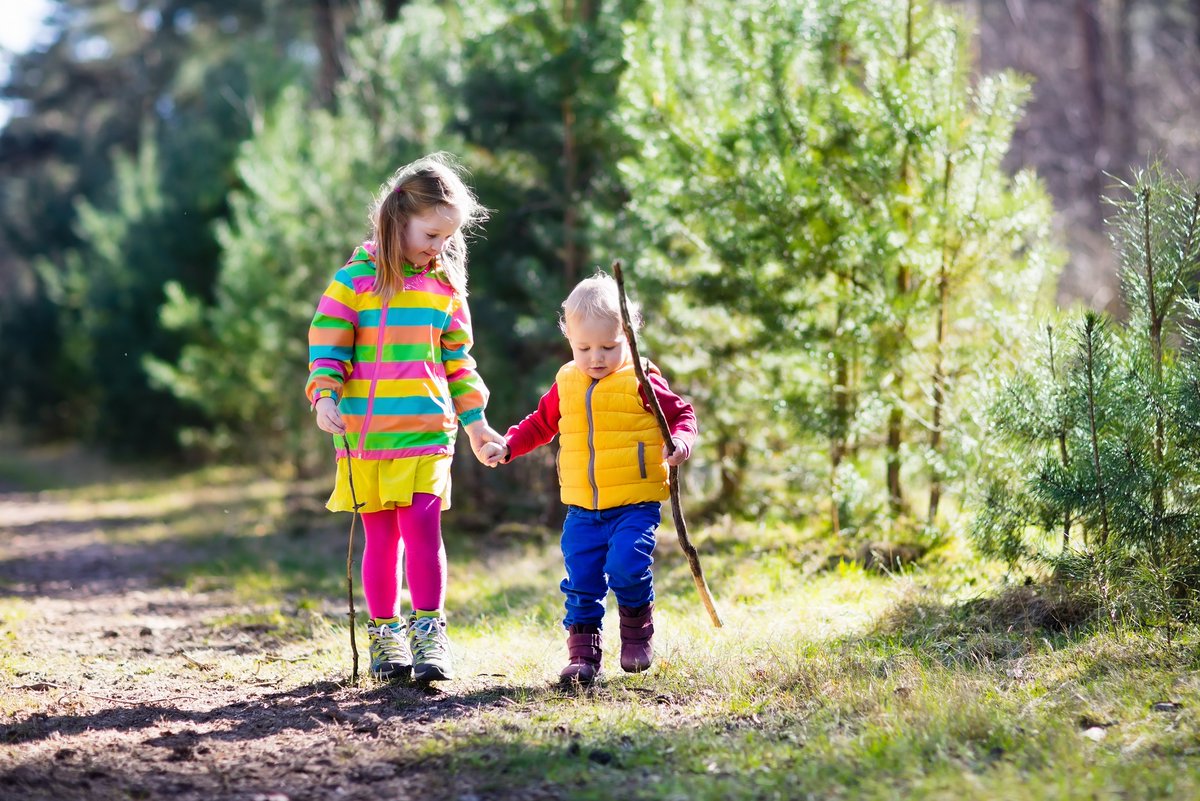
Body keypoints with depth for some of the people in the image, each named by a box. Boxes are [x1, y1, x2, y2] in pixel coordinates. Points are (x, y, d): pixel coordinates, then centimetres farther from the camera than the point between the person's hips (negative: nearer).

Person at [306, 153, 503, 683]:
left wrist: (475, 420, 16)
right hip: (364, 430, -2)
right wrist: (324, 395, -16)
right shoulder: (356, 279, -3)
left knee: (422, 524, -9)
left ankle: (428, 633, -3)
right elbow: (327, 342, -2)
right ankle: (385, 635, 15)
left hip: (428, 430, 2)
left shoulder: (445, 287, 8)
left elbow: (458, 359, 16)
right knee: (381, 534, 4)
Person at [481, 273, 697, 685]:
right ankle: (583, 655, 10)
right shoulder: (566, 384, 9)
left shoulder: (642, 382, -5)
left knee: (625, 567, -20)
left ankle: (637, 630, 7)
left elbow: (682, 413, 0)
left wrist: (681, 439, -20)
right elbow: (541, 423, 24)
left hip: (635, 505, -5)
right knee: (581, 582, 1)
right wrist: (507, 446, 13)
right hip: (582, 510, 5)